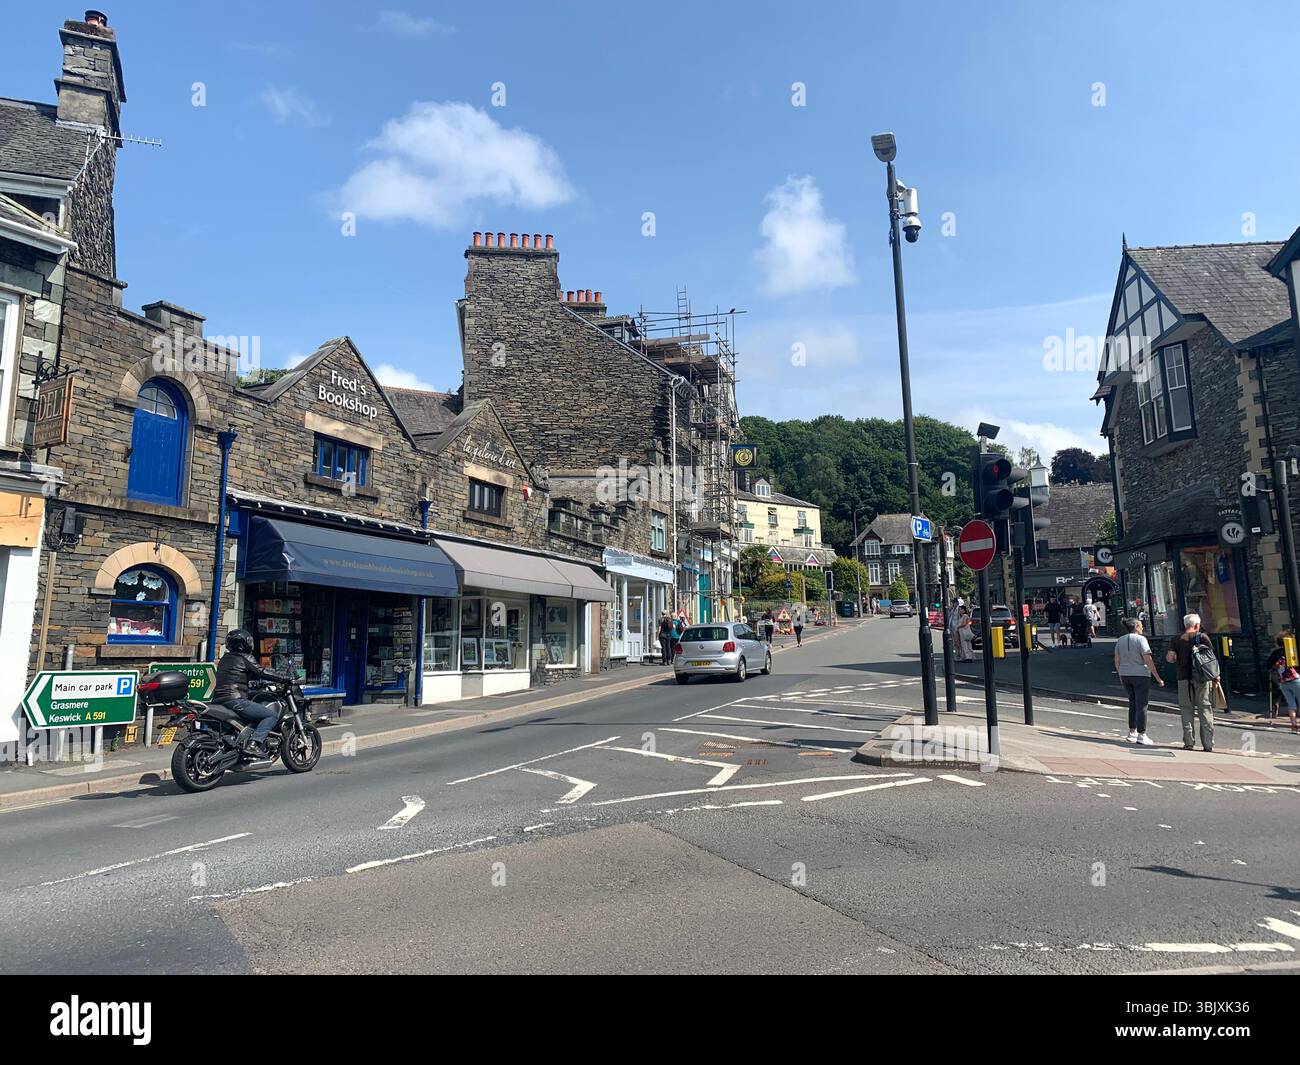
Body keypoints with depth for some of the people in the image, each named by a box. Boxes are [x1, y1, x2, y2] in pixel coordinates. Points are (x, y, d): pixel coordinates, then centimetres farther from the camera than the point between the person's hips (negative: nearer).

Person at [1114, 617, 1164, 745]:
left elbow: (1117, 661, 10)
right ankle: (1141, 736, 0)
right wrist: (1157, 678, -12)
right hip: (1140, 675, -6)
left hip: (1125, 675, 6)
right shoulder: (1141, 639, -10)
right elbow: (1148, 660, -15)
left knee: (1133, 703, 16)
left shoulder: (1120, 640, 8)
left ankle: (1132, 733, 19)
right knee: (1142, 705, -1)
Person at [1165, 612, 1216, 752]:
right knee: (1205, 709, 5)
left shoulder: (1176, 639, 3)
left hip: (1184, 678, 1)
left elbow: (1169, 658, -3)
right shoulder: (1202, 637, -1)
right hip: (1202, 678, -1)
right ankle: (1208, 743, 4)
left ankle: (1188, 742, 3)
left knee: (1187, 709, 7)